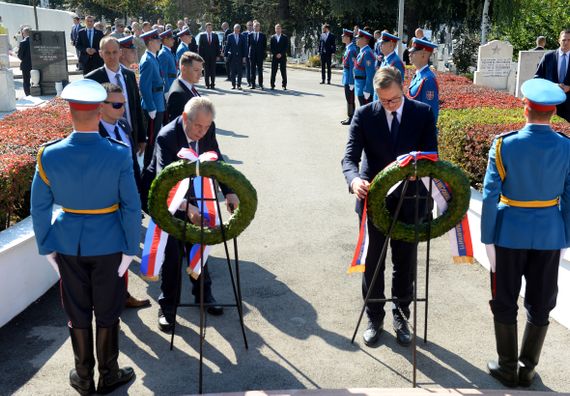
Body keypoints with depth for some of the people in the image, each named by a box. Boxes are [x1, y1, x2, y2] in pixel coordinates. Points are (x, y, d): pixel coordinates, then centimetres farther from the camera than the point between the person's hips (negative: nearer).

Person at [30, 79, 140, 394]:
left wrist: (46, 247, 7)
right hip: (108, 243, -2)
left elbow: (39, 207, -5)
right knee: (107, 312, 14)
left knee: (77, 312, 17)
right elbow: (131, 207, -14)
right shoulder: (118, 154, -17)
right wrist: (130, 248, -4)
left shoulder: (49, 155, -12)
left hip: (68, 245, 2)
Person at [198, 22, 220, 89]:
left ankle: (212, 84, 6)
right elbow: (200, 47, 3)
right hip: (205, 56, -1)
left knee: (213, 71, 1)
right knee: (206, 71, 2)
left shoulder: (215, 35, 7)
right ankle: (207, 84, 6)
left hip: (213, 56, 1)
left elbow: (217, 46, 7)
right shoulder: (202, 36, 3)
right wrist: (201, 56, -4)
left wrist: (217, 55, -1)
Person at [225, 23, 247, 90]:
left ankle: (239, 85, 8)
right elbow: (227, 46, 4)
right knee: (232, 72, 3)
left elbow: (244, 47, 4)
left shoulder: (242, 37, 5)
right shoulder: (230, 36, 3)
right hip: (232, 56, 0)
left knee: (240, 72, 1)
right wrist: (225, 55, -1)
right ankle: (233, 84, 11)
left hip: (240, 57, 1)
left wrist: (244, 57, -2)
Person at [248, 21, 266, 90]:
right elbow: (248, 45, 8)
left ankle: (261, 84, 6)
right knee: (252, 70, 2)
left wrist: (264, 55, -3)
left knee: (260, 70, 1)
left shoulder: (263, 35, 4)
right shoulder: (250, 35, 6)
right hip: (252, 55, 1)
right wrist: (248, 53, -1)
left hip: (260, 55, -1)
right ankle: (253, 84, 6)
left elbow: (265, 46, 4)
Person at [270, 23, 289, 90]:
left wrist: (281, 54, -12)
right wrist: (275, 54, -8)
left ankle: (284, 85, 3)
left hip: (282, 57, -1)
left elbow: (286, 47, -2)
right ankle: (272, 85, 4)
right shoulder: (272, 37, 9)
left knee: (283, 71, -1)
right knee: (273, 71, -1)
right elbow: (271, 47, 5)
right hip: (274, 57, 1)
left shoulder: (285, 37, 4)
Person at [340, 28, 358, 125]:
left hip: (349, 79, -9)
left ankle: (351, 118, 7)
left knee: (350, 99, -1)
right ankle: (350, 117, 23)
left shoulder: (351, 50, -19)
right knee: (349, 98, 15)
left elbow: (353, 66, -21)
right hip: (348, 79, 9)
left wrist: (351, 82, -20)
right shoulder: (348, 48, 10)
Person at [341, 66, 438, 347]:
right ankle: (374, 318, 29)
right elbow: (350, 156, -13)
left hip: (409, 200, 1)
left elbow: (431, 154, -4)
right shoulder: (364, 115, -6)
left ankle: (401, 316, 33)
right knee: (372, 262, 11)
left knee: (406, 262, 12)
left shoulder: (423, 113, -3)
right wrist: (354, 179, -35)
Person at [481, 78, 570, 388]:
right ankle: (527, 368, 26)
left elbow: (490, 195, -13)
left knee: (505, 302, 13)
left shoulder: (505, 144, -13)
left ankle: (507, 367, 23)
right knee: (540, 305, 15)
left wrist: (487, 237, -4)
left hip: (510, 233, -2)